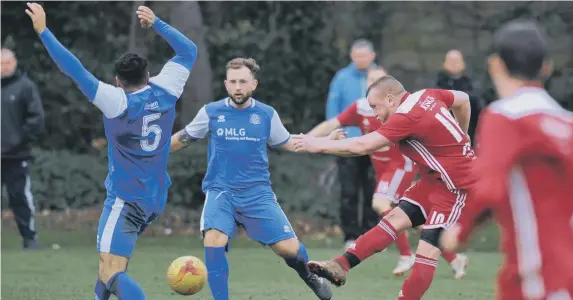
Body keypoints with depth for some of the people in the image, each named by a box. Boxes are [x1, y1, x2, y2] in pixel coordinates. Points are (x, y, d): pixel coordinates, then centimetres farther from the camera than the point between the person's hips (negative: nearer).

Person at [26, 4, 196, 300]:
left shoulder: (117, 101, -15)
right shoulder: (164, 92, -1)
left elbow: (74, 70, -19)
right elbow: (189, 51, 14)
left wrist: (43, 30, -14)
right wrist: (156, 23, 20)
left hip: (125, 199, -8)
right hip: (155, 199, 8)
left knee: (112, 274, -17)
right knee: (109, 260, 28)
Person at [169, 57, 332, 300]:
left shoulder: (267, 114, 2)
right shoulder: (211, 112, -1)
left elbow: (289, 144, 16)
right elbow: (182, 139, 12)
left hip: (257, 192, 1)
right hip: (220, 191, -1)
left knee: (289, 248, -6)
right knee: (214, 240, -28)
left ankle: (309, 275, 31)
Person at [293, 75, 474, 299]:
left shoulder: (406, 117, -24)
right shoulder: (427, 95, 2)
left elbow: (362, 146, -24)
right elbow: (463, 100, 19)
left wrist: (319, 145, -15)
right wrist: (460, 137, 32)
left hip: (455, 184, -11)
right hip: (436, 179, 11)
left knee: (427, 250, -9)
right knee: (395, 218, 5)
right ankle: (341, 266, 1)